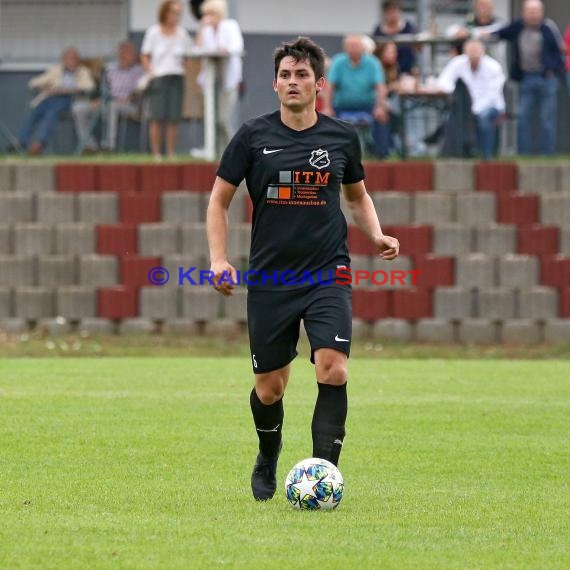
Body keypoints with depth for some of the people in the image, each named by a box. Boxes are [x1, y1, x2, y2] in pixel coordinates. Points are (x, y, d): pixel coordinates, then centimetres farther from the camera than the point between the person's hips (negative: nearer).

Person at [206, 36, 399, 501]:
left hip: (328, 274, 0)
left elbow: (357, 196, 20)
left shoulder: (342, 137, 4)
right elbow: (220, 200, 6)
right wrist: (219, 258, -6)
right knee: (270, 387, 8)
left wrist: (376, 235, 2)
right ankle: (267, 464, 37)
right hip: (270, 278, 0)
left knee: (333, 371, -20)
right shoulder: (253, 136, -1)